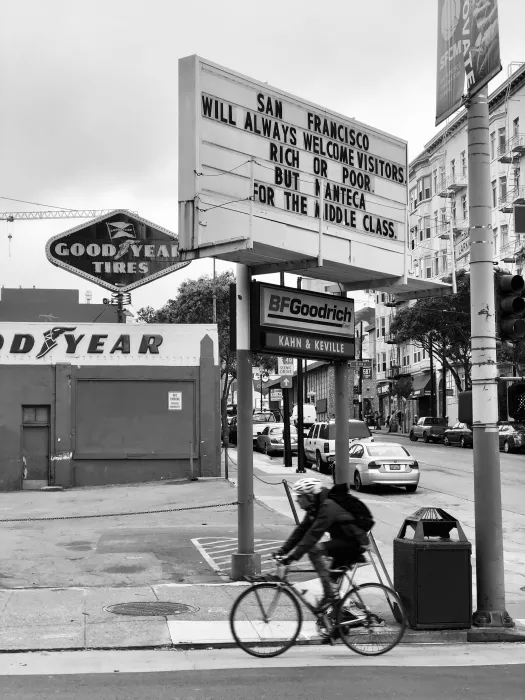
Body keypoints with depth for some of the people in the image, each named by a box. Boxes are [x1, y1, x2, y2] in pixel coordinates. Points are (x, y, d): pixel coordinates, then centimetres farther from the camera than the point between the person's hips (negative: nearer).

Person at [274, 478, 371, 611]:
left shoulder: (328, 507, -25)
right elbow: (301, 530, 4)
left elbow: (313, 535, -32)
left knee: (314, 549, -24)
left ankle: (328, 595, -16)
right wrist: (283, 550, -4)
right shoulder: (315, 508, 4)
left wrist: (293, 556, -35)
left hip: (355, 543, -10)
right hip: (343, 541, 10)